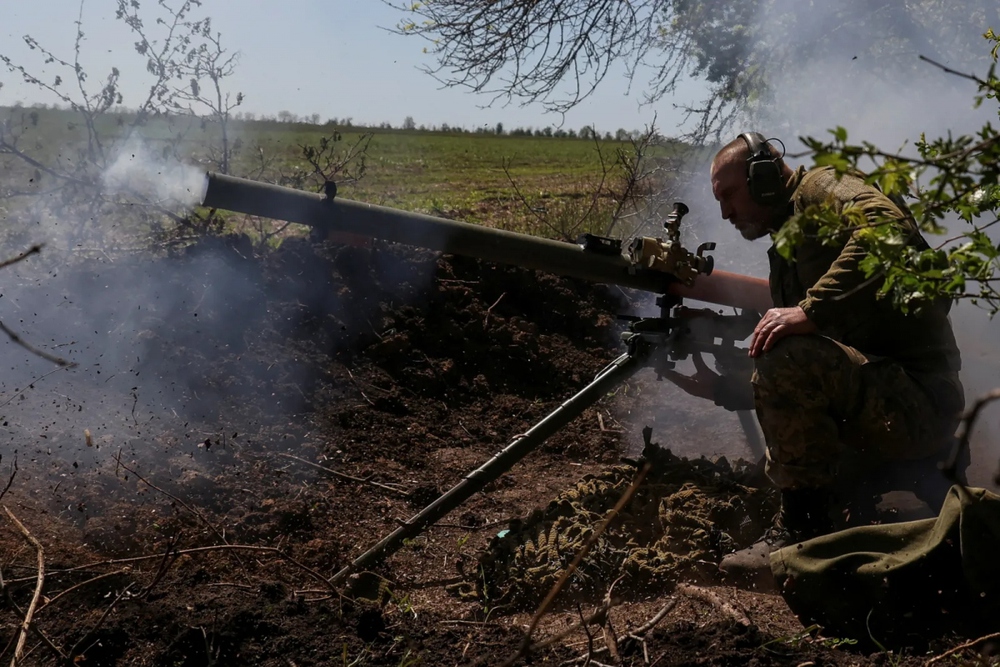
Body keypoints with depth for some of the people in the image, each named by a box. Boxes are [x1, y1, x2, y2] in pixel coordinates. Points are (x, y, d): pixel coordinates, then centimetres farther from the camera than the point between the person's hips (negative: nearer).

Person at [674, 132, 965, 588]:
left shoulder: (821, 189, -4)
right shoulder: (786, 247, 21)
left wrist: (811, 309, -32)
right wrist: (717, 384, 8)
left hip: (917, 395, -10)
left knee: (787, 360, -30)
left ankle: (804, 528, -16)